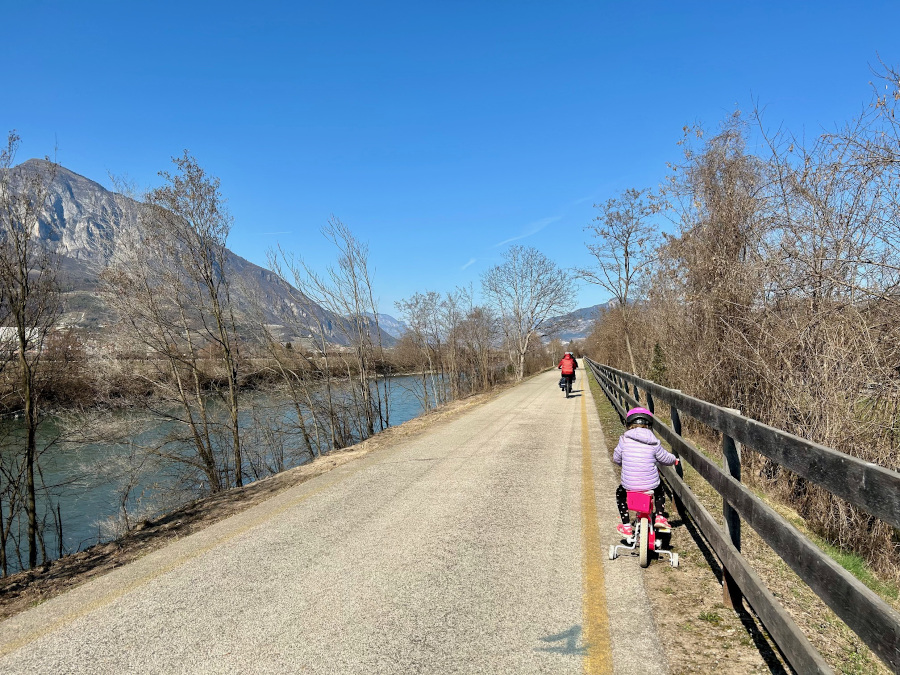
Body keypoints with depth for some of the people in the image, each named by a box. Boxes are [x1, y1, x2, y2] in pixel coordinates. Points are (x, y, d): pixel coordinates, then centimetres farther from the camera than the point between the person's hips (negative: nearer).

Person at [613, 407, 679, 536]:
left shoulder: (624, 440, -6)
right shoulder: (654, 443, -5)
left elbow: (616, 458, 6)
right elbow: (666, 458, 8)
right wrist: (674, 460, 32)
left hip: (629, 485, -1)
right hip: (650, 484, 1)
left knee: (620, 493, 31)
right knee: (659, 490, 35)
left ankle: (626, 526, 25)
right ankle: (660, 517, 23)